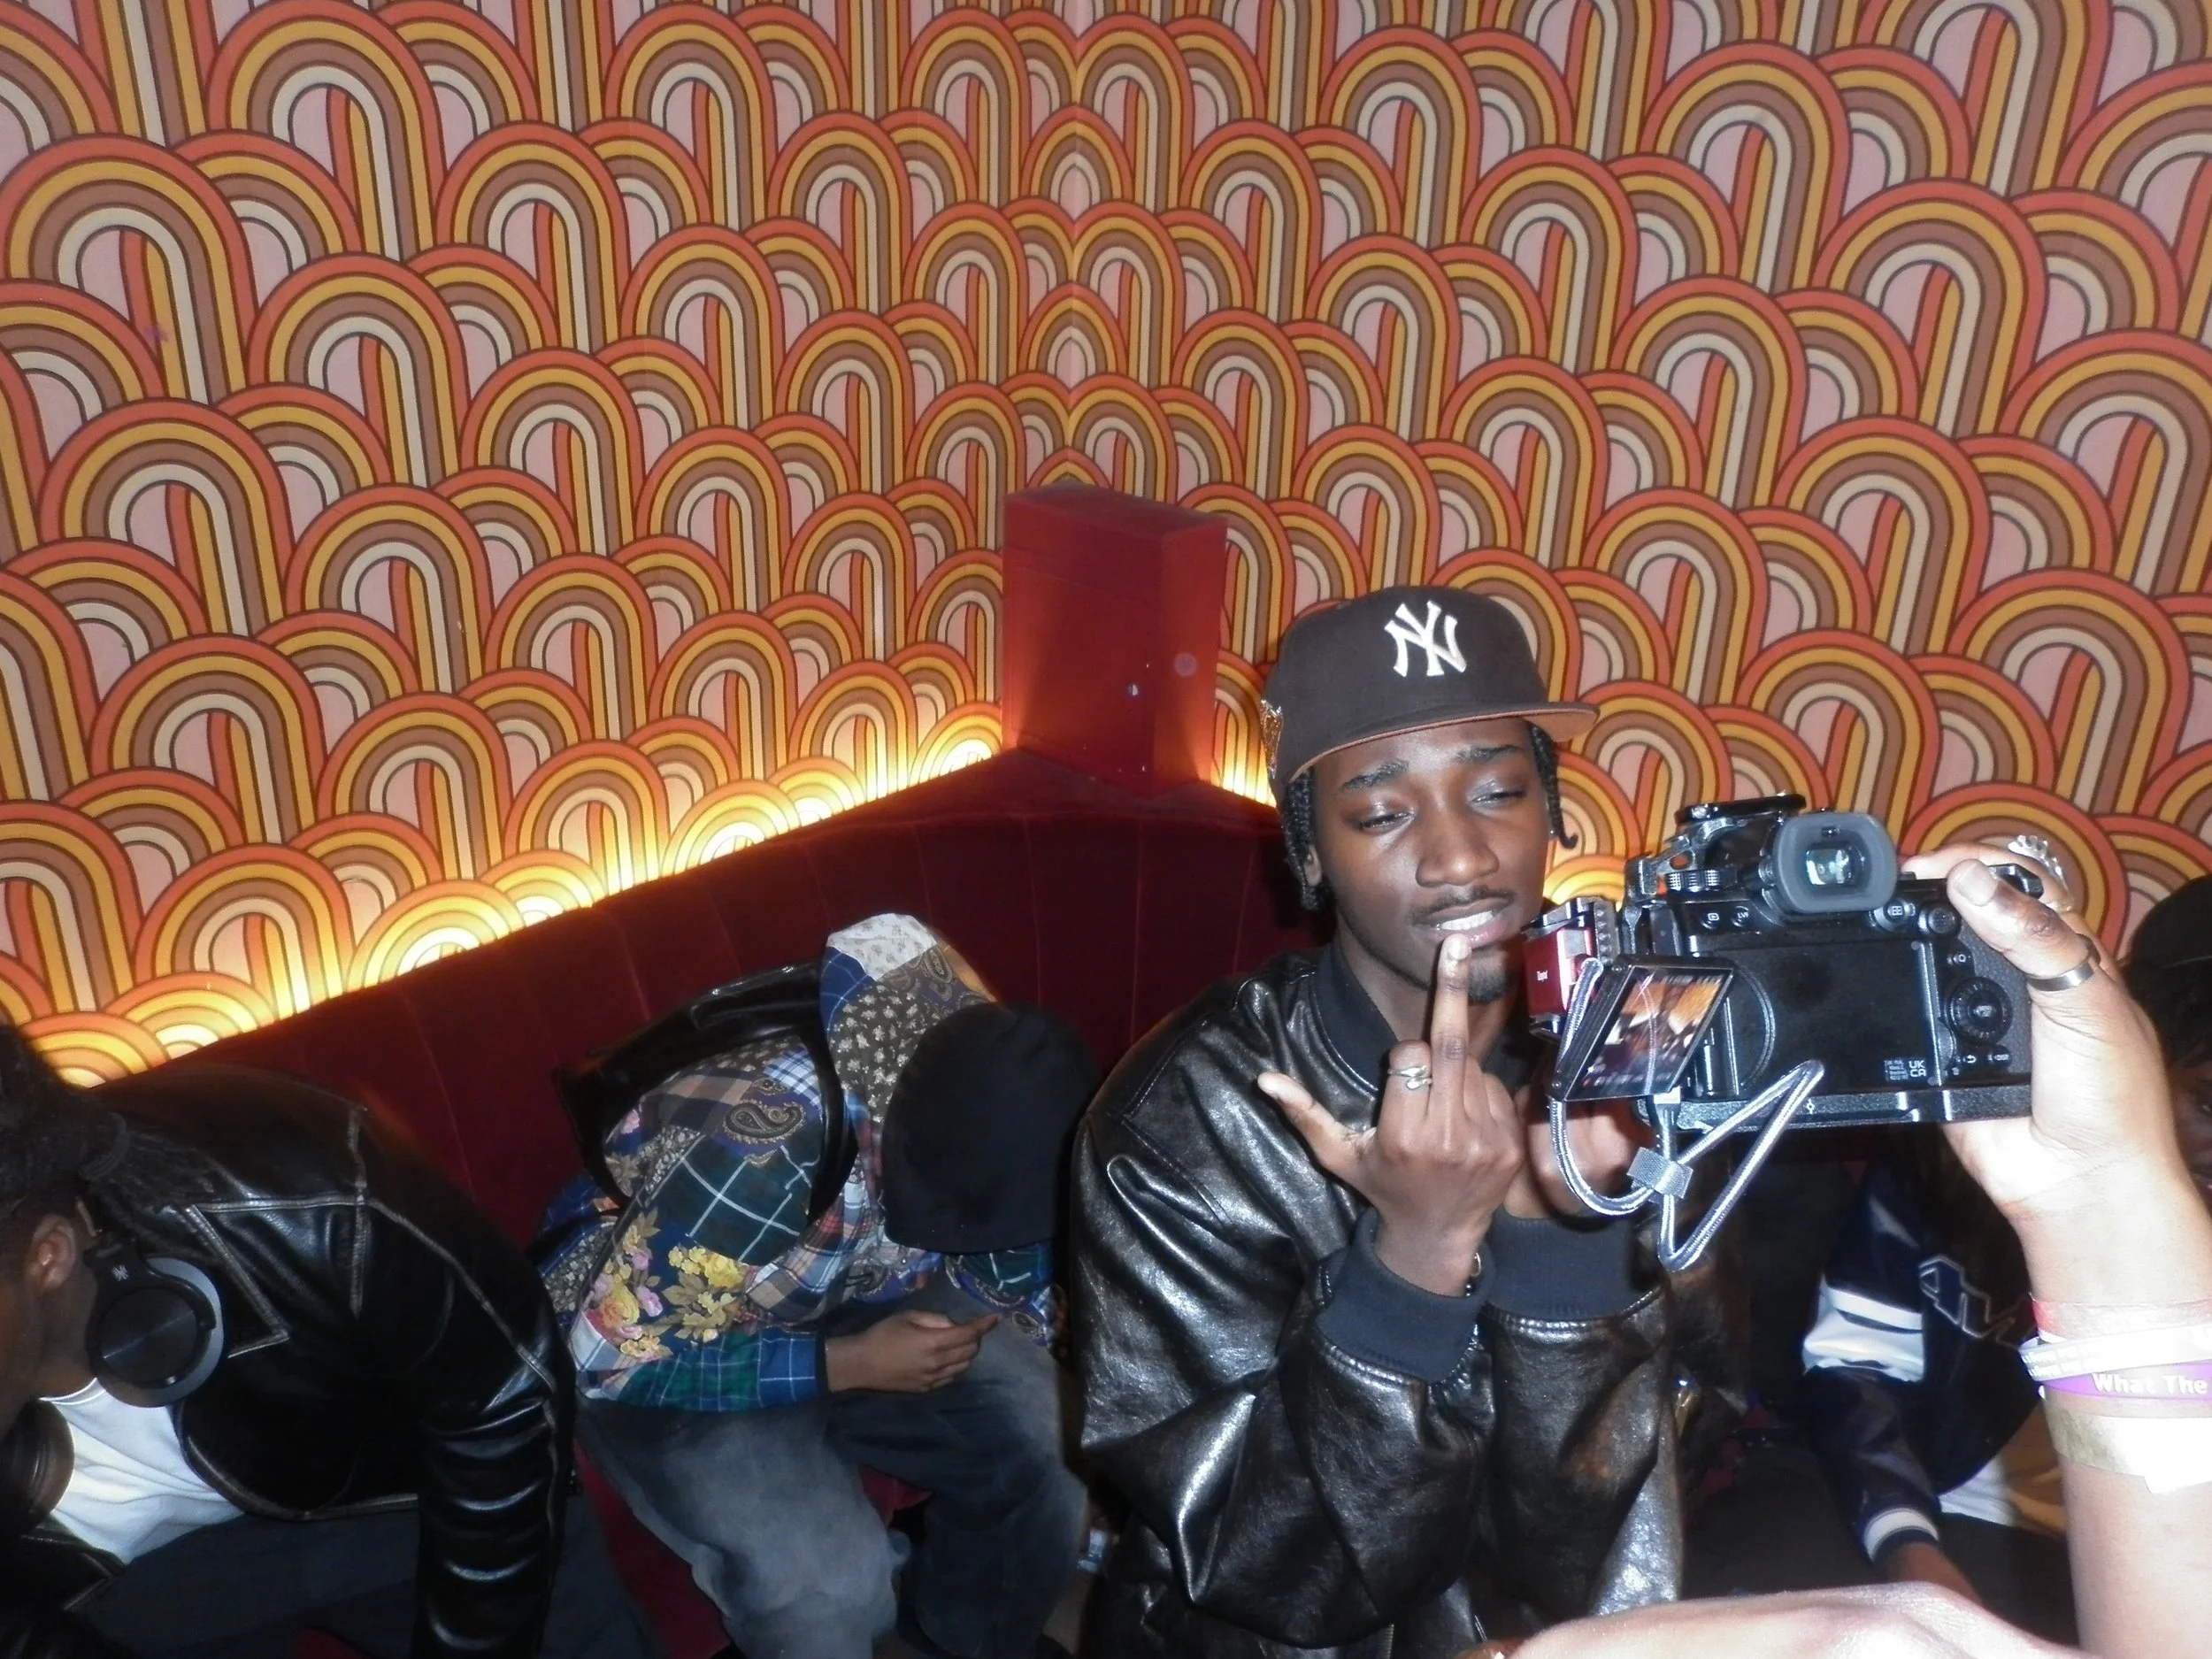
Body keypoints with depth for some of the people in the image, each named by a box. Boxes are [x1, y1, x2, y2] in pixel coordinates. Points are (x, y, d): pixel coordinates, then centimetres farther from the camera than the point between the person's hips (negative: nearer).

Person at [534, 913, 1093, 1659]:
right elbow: (603, 1359, -26)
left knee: (1052, 1442, -12)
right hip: (645, 1341, -5)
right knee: (827, 1585, -27)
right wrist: (844, 1364, -29)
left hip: (845, 1289, 5)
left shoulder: (984, 1105, -21)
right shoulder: (760, 1159, -38)